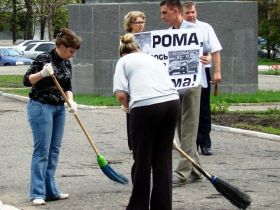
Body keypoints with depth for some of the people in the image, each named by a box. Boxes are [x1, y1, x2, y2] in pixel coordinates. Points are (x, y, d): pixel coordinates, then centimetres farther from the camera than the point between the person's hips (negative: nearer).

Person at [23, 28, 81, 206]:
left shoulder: (67, 64, 9)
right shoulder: (44, 59, -12)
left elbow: (68, 87, 13)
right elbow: (27, 80, -12)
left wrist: (71, 101, -5)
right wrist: (42, 73, -29)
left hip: (59, 109, 7)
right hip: (41, 107, -7)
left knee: (54, 151, 7)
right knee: (42, 151, -9)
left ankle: (51, 191, 12)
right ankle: (37, 193, -7)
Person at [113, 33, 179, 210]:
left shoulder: (124, 61, 13)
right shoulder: (154, 59, 30)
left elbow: (121, 94, -1)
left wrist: (131, 109, 17)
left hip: (145, 105, -5)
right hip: (172, 102, 5)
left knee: (142, 160, 6)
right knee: (163, 159, 13)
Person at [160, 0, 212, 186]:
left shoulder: (193, 30, -7)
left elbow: (207, 52, -6)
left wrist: (207, 59, -28)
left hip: (191, 85, -7)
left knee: (188, 130, -6)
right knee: (182, 130, 11)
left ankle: (182, 173, -9)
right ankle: (194, 170, 19)